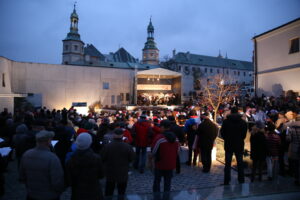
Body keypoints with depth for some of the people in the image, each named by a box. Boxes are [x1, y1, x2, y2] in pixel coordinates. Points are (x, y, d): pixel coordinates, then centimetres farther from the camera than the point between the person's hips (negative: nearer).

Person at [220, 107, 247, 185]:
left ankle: (226, 181, 9)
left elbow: (222, 132, -4)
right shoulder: (243, 122, -4)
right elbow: (244, 134, 0)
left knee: (227, 164, 7)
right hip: (239, 145, 1)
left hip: (228, 145, -1)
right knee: (240, 163, 14)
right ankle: (241, 181, 22)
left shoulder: (226, 121, -9)